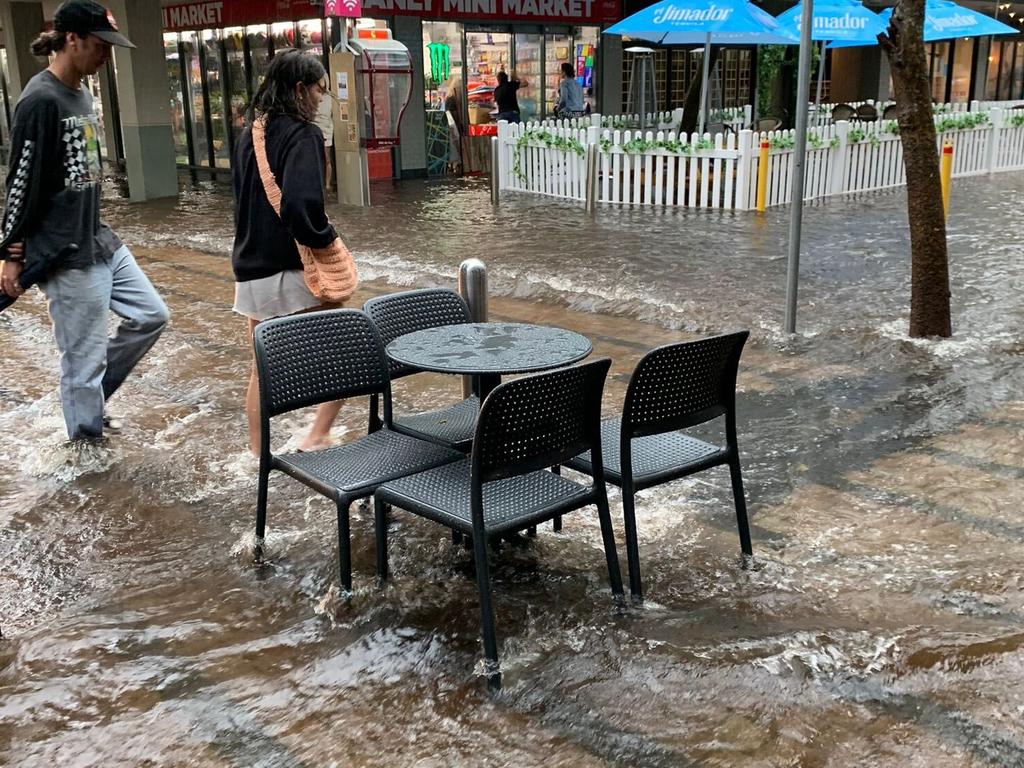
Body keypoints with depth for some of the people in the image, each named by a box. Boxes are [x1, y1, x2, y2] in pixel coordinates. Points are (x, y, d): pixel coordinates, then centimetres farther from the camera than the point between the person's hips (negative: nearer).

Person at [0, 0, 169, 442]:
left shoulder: (81, 95, 11)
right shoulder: (41, 101, -17)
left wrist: (96, 233, 21)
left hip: (102, 241, 9)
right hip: (66, 256, -9)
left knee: (151, 315, 14)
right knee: (85, 356, 0)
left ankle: (90, 397, 26)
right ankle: (87, 445, 16)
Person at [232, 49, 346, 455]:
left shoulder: (251, 133, 11)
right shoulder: (301, 134, -13)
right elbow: (301, 205, -27)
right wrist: (324, 236, -12)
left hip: (250, 266, 8)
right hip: (291, 268, -8)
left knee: (263, 367, 17)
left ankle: (259, 453, 25)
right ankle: (316, 439, 4)